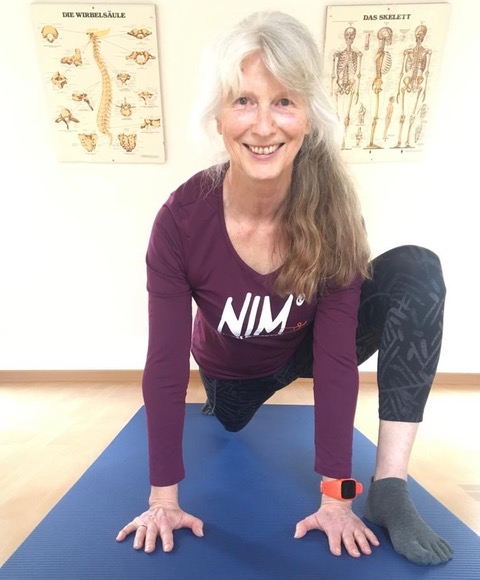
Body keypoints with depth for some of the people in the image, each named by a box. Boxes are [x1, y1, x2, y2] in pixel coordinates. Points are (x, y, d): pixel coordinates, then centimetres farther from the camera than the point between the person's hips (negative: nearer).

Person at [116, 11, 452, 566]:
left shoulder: (333, 214, -26)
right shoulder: (182, 219, -28)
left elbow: (336, 361, -24)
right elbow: (165, 367, -23)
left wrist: (336, 497, -21)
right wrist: (163, 498, -16)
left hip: (305, 348, 0)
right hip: (230, 368, 1)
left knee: (416, 269, -24)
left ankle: (389, 487, -20)